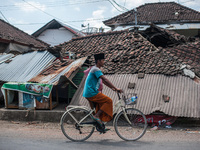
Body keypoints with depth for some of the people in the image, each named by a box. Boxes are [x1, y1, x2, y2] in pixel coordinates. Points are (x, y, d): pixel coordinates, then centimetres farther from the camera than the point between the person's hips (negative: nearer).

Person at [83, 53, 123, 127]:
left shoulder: (94, 69, 20)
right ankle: (96, 115, -8)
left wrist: (112, 88, 16)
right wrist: (116, 88, -21)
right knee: (108, 101, -9)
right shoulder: (96, 69, -13)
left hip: (88, 93, 10)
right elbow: (105, 80, -21)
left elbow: (103, 81, 22)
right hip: (92, 93, -10)